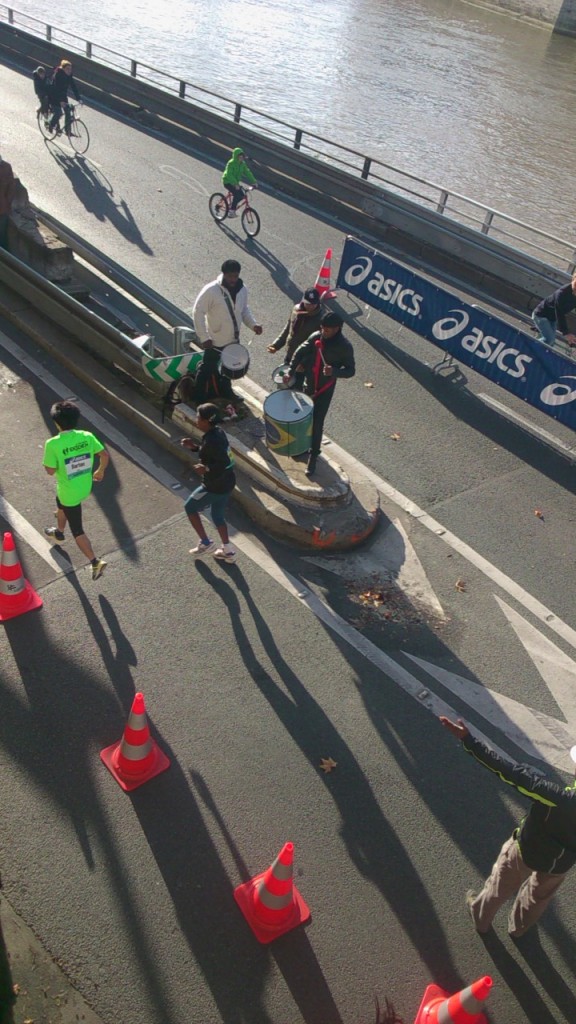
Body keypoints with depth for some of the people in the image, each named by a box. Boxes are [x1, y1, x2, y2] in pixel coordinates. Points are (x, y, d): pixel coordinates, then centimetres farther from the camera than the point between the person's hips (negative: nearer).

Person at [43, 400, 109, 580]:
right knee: (61, 504, 37)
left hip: (69, 492, -6)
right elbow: (105, 455, -6)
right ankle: (59, 534, 61)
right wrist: (100, 471, 12)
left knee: (77, 530, 9)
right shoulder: (87, 436, -13)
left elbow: (50, 471, -18)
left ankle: (95, 562, 7)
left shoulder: (53, 444, -26)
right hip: (85, 487, 6)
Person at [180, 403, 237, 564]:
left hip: (215, 486, -9)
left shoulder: (211, 440, -27)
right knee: (217, 515, 24)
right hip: (227, 483, 9)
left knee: (190, 507, 13)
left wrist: (206, 469, -30)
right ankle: (228, 551, 32)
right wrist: (194, 446, 8)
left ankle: (205, 543, 21)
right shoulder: (217, 432, 2)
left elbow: (224, 464, -31)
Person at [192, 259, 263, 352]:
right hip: (216, 344, -6)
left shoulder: (242, 289, -3)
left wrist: (253, 325, -5)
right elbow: (198, 312, -17)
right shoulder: (211, 290, -21)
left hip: (234, 341, 6)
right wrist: (204, 338, -20)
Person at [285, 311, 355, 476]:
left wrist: (334, 371, -31)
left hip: (325, 390, -4)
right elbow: (300, 353, -3)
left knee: (316, 423, 0)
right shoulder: (315, 337, -8)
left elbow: (350, 371, -13)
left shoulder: (344, 347, -18)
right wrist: (290, 371, -14)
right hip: (308, 385, 4)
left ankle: (313, 457, 14)